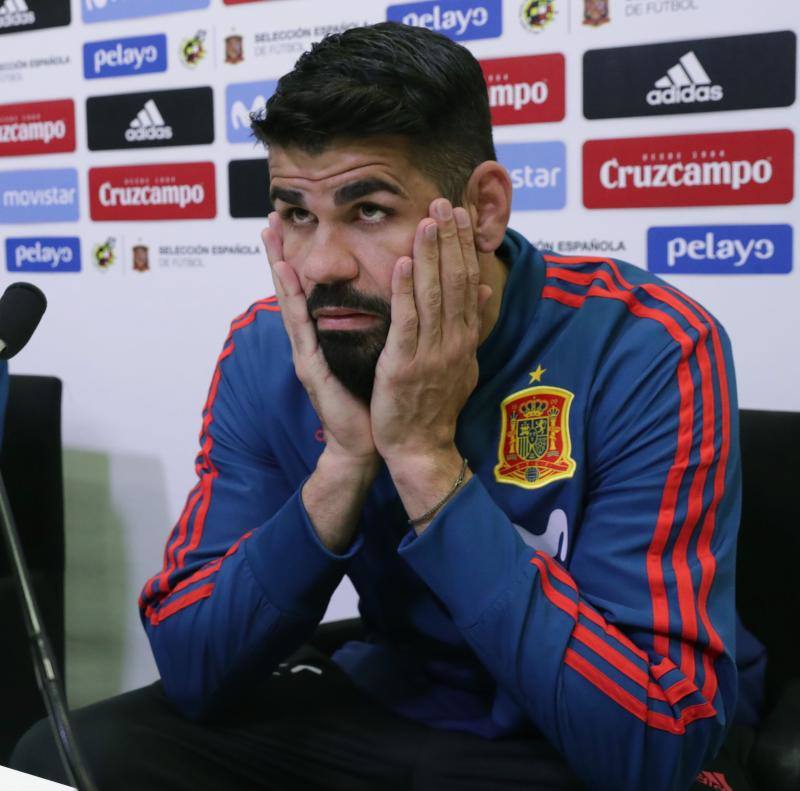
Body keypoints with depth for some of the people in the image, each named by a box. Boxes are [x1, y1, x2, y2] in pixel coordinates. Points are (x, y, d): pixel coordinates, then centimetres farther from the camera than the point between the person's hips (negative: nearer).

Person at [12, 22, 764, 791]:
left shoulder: (651, 353, -22)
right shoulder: (265, 355, -9)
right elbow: (191, 674, -11)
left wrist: (428, 459, -30)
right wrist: (345, 462, -25)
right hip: (379, 710, 4)